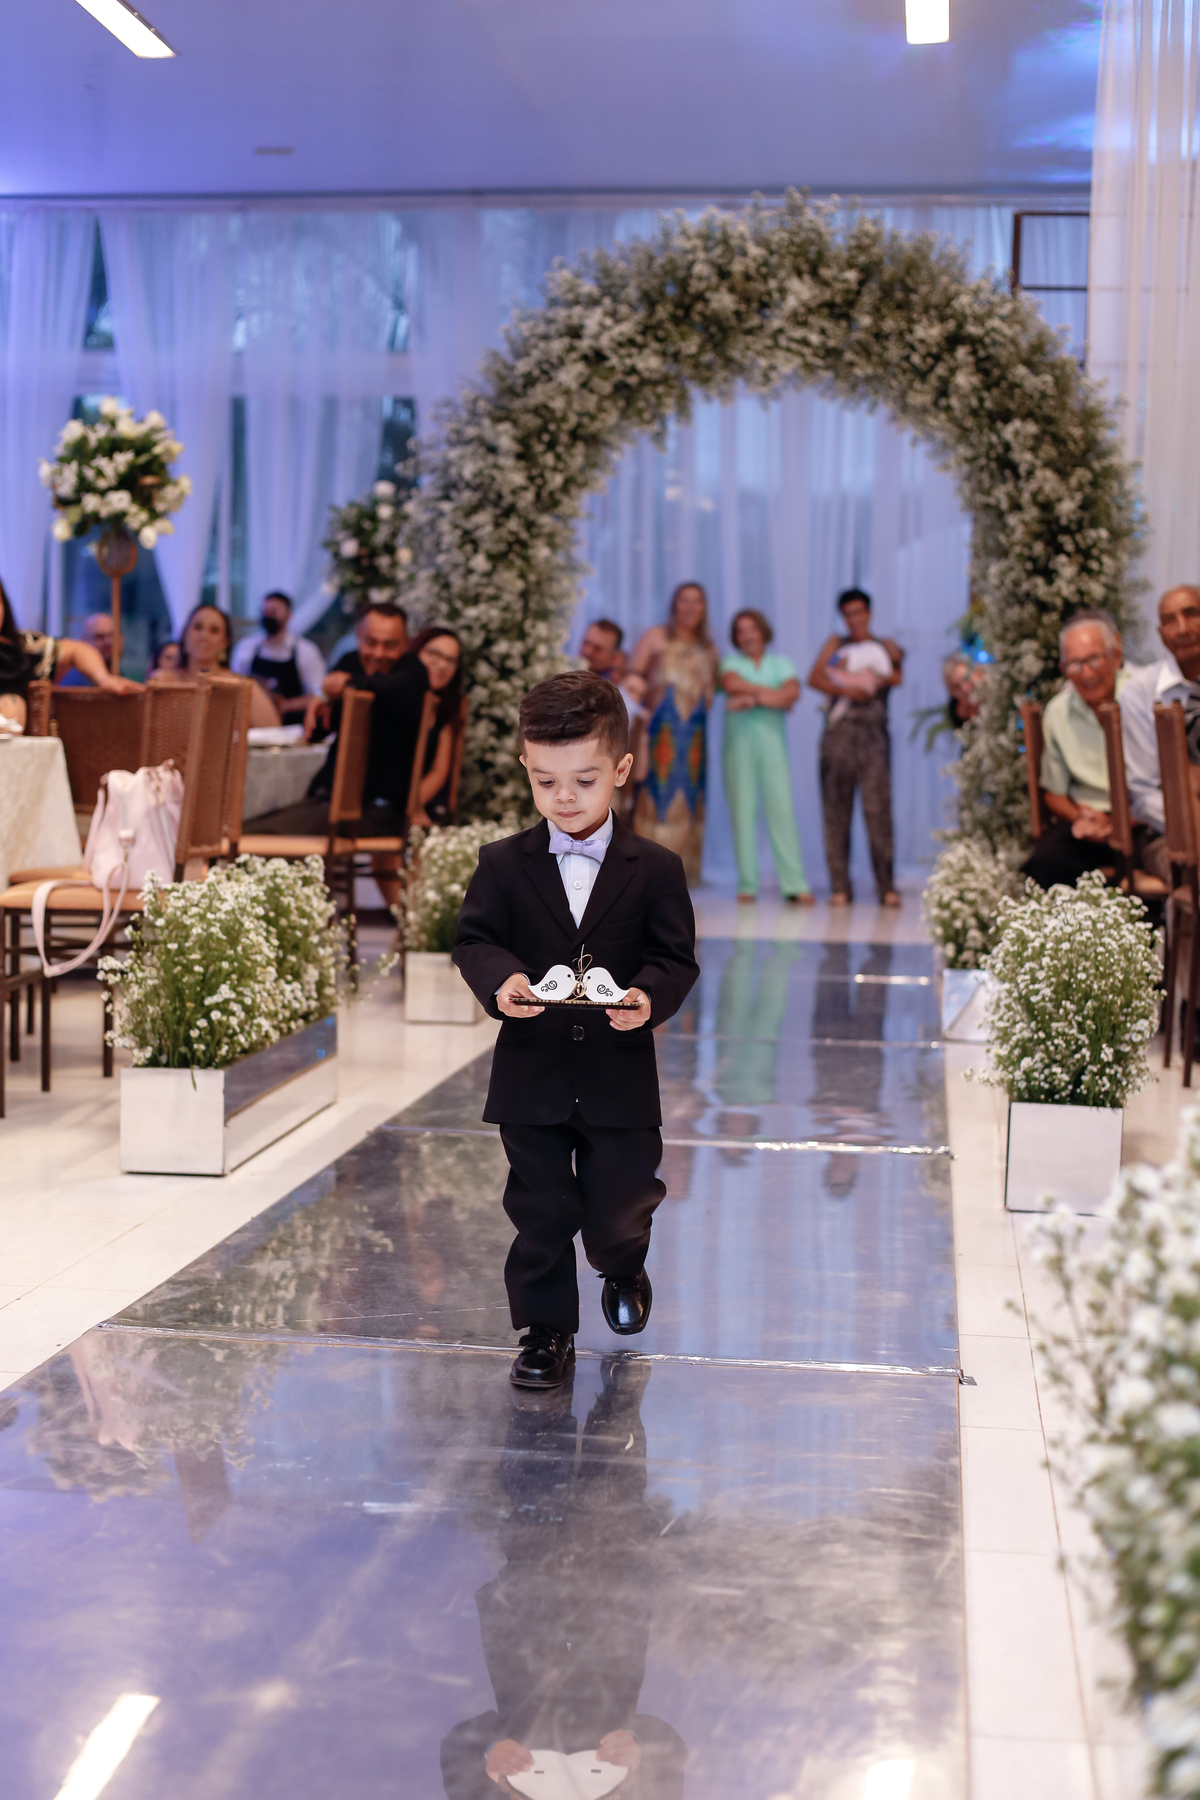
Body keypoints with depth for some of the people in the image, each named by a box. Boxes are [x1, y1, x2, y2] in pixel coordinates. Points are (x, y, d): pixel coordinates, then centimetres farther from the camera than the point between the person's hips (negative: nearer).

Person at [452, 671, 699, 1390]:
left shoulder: (656, 868, -3)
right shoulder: (504, 864, -1)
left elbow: (677, 957, -3)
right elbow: (475, 938, -2)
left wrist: (649, 997, -24)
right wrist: (500, 980, -24)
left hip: (620, 1075, 0)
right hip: (532, 1074, 0)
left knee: (620, 1213, 9)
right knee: (541, 1216, 7)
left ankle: (624, 1271, 43)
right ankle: (547, 1333, 22)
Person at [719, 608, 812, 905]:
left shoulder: (780, 663, 15)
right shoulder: (731, 662, 13)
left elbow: (792, 692, -4)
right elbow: (732, 683, -10)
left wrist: (753, 698, -12)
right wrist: (773, 694, -6)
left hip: (772, 741, 0)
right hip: (739, 743, 0)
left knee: (781, 808, -8)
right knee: (742, 810, -4)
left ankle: (795, 884, -11)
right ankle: (747, 884, 0)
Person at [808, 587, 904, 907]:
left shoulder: (885, 646, 18)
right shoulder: (835, 644, 18)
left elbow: (898, 677, 1)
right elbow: (814, 678, 2)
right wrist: (846, 689, -10)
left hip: (873, 735, -1)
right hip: (838, 733, 1)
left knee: (878, 806, -9)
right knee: (836, 809, -3)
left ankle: (886, 886, -8)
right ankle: (840, 887, -1)